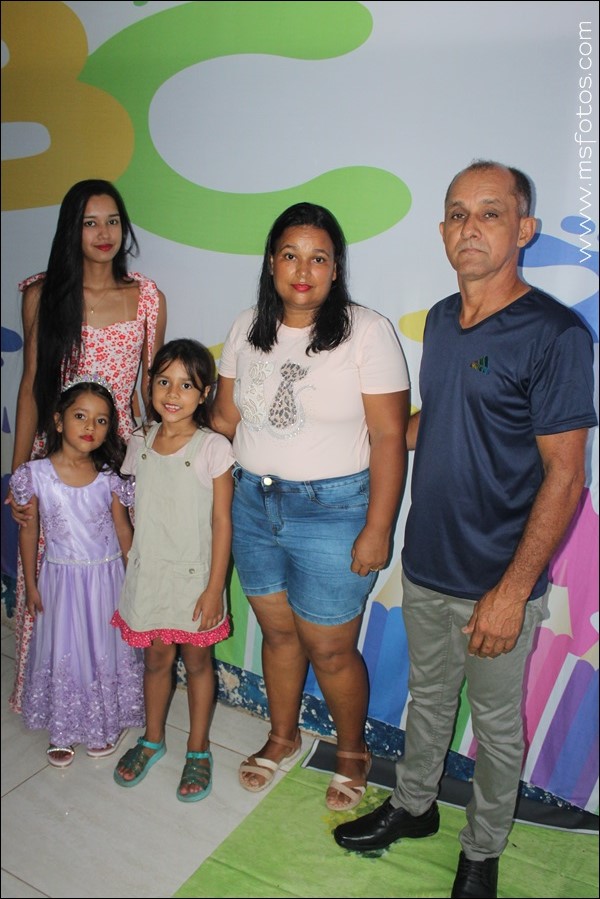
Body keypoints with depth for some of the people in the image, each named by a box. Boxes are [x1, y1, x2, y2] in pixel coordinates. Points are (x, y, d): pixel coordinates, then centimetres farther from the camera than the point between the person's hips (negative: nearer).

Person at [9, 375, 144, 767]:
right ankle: (64, 729, 36)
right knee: (63, 652, 13)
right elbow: (29, 532, -1)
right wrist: (31, 584, 3)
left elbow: (124, 529, 0)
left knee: (108, 649, 13)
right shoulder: (36, 475, -11)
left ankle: (107, 724, 36)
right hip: (61, 578, 0)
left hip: (106, 577, 1)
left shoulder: (109, 478, -9)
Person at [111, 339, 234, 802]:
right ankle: (152, 738, 42)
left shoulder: (213, 448, -14)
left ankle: (198, 749, 34)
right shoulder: (140, 444, 0)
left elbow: (222, 523, -12)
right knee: (156, 658, 18)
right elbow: (130, 511, 8)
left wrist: (215, 587, -12)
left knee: (197, 660, 13)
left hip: (194, 575, -3)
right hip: (148, 573, 3)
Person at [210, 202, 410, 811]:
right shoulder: (246, 329, 5)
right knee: (278, 632, 19)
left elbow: (389, 436, -13)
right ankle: (282, 737, 45)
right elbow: (224, 416, 10)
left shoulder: (367, 331, -11)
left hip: (332, 513, -4)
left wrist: (378, 530, -15)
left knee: (330, 650, 8)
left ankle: (352, 752, 37)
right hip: (254, 505, 5)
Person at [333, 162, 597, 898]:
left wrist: (513, 590, -20)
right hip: (426, 564, 6)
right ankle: (413, 804, 48)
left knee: (496, 724, 16)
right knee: (428, 694, 24)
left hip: (497, 580, -5)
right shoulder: (440, 319, 4)